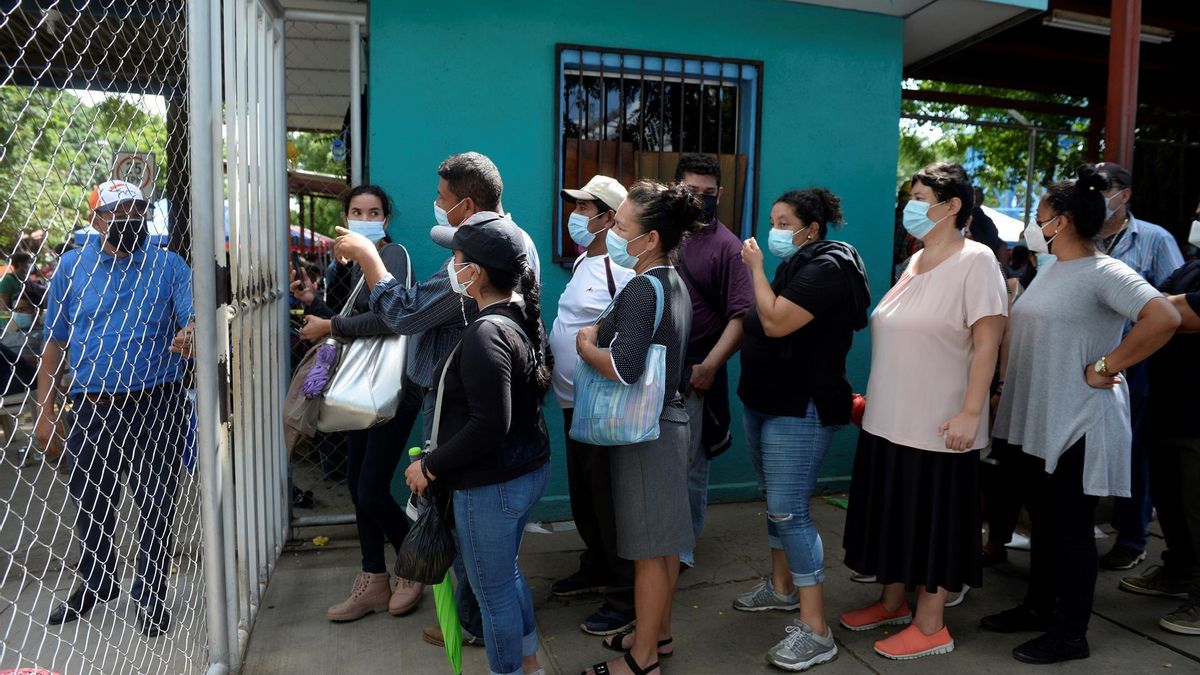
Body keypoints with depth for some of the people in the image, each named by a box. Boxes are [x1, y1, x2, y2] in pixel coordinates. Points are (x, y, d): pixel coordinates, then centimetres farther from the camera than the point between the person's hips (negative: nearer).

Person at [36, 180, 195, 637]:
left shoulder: (169, 266, 0)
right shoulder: (71, 267, 3)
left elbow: (195, 319, -9)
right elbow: (54, 343, 4)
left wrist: (192, 333, -35)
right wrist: (45, 411, -1)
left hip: (156, 407, -2)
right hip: (92, 410, 2)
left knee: (156, 506, 7)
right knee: (91, 504, 17)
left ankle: (150, 594, 26)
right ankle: (96, 583, 41)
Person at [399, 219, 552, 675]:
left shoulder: (487, 334, -25)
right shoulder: (523, 316, 3)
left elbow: (490, 425, -28)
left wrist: (431, 466, -16)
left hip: (492, 485, -10)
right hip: (529, 468, 10)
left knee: (493, 590, 9)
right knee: (507, 573, 26)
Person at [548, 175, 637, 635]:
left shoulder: (623, 270, -19)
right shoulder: (583, 261, 12)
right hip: (574, 402, 10)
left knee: (609, 503, 1)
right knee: (583, 497, 21)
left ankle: (625, 597, 15)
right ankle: (596, 569, 39)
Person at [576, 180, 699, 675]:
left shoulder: (643, 288, -21)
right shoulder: (673, 282, 9)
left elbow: (625, 368, -30)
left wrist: (586, 346, -13)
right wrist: (603, 336, 6)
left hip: (644, 430, -10)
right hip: (668, 420, 10)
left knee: (649, 549, 3)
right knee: (663, 542, 20)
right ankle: (658, 634, 35)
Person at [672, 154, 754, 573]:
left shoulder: (726, 246, -4)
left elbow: (741, 317, -10)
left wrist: (709, 367, -18)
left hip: (694, 373, -4)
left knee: (690, 464, 8)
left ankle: (682, 547, 23)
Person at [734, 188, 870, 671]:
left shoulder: (825, 268, -16)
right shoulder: (796, 265, 14)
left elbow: (775, 323, -24)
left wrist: (756, 268, -15)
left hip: (801, 408, -10)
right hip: (765, 401, 10)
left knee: (789, 512, -11)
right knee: (775, 502, 18)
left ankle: (816, 631, -5)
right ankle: (781, 587, 35)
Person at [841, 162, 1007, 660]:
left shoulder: (975, 261, -11)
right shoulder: (917, 260, 11)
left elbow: (987, 344, -16)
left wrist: (970, 413, -21)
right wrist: (874, 397, 18)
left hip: (936, 425, -8)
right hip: (890, 418, 8)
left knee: (932, 520, 4)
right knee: (893, 513, 17)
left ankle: (930, 626, 17)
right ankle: (892, 602, 33)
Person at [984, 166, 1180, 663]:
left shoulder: (1103, 272, -16)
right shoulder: (1048, 271, 11)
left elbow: (1164, 318, -29)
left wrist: (1106, 369, -23)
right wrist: (1006, 394, 14)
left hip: (1076, 425, -9)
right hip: (1032, 420, 9)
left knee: (1072, 528, 3)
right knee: (1042, 521, 19)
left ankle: (1070, 635, 16)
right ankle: (1038, 608, 33)